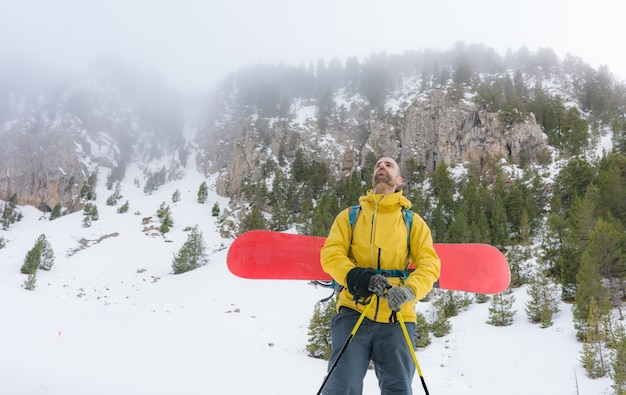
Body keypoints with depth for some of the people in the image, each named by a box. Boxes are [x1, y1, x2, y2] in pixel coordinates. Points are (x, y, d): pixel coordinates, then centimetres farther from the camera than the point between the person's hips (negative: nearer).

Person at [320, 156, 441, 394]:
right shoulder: (350, 216, 18)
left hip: (396, 319, 1)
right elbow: (331, 253, 4)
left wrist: (409, 290, -17)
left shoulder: (413, 221, 17)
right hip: (354, 312, 0)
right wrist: (354, 275, -18)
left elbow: (429, 263, 5)